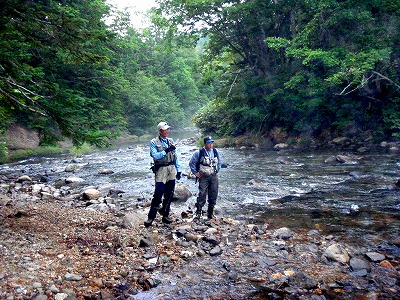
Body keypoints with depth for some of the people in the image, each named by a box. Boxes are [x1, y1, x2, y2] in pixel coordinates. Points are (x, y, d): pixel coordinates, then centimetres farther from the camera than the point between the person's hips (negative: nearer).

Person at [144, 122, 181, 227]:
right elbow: (155, 156, -16)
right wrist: (166, 151, -22)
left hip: (172, 169, 5)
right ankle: (151, 217, -1)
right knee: (158, 194, -9)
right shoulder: (154, 142, -2)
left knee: (169, 195, 8)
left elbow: (175, 157, 15)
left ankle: (165, 215, 19)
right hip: (161, 170, -5)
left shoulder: (171, 141, 13)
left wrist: (178, 170, 12)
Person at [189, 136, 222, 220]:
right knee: (202, 195, -10)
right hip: (203, 177, -4)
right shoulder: (199, 152, -6)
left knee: (213, 196, 6)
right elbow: (191, 163, 3)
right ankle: (198, 213, -2)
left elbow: (219, 162, 24)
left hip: (214, 176, 4)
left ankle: (210, 213, 19)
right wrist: (196, 173, 0)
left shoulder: (216, 152, 7)